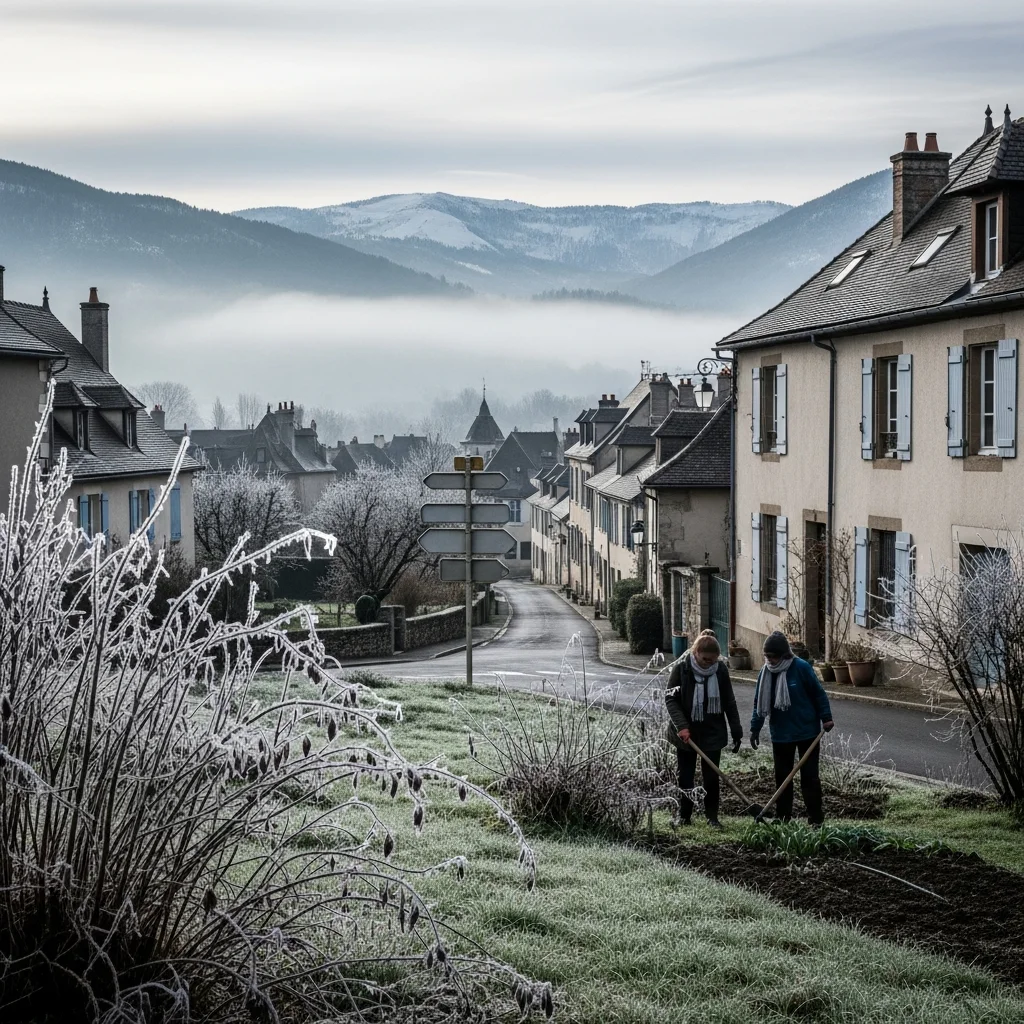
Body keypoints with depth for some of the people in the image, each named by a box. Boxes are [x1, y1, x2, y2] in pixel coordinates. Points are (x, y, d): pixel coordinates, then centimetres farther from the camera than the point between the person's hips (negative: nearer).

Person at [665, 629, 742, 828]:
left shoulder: (721, 669, -6)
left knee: (711, 777, 4)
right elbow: (670, 698, -10)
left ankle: (712, 816, 16)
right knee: (685, 777, 8)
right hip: (686, 733, -1)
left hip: (712, 732, 1)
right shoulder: (682, 668, -12)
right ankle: (684, 815, 21)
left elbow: (729, 702, 2)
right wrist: (681, 726, -19)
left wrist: (736, 730, 2)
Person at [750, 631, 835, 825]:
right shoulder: (766, 673, 0)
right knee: (782, 776, 8)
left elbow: (818, 693, -7)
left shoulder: (801, 668, -13)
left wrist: (826, 718, -9)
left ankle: (816, 817, 4)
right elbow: (759, 703, 7)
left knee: (809, 776, -1)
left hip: (806, 732, -4)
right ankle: (782, 817, 15)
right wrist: (755, 728, 5)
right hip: (780, 734, 4)